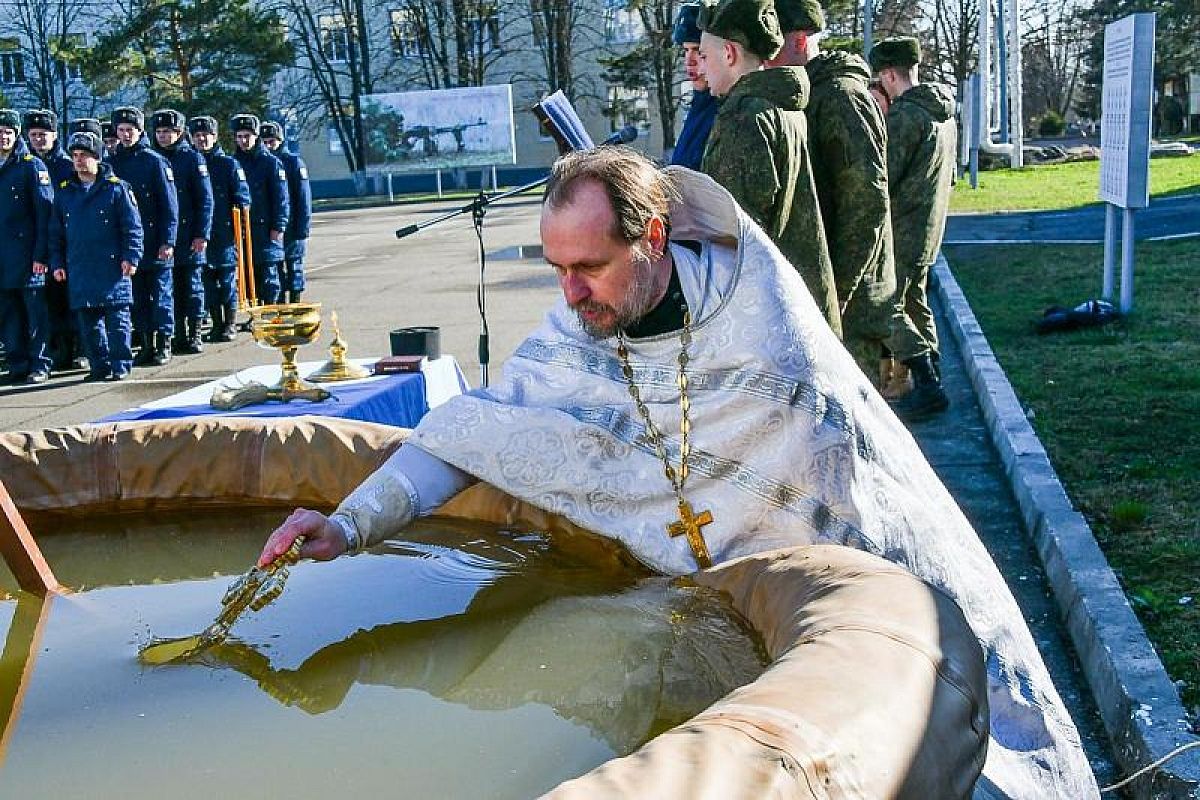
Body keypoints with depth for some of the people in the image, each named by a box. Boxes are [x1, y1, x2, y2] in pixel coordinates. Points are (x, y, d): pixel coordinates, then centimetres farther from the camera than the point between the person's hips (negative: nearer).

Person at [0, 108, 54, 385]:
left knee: (35, 309, -1)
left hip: (27, 253, -6)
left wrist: (41, 255, -14)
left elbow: (44, 212, -9)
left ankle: (39, 365, 5)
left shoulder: (32, 166, -4)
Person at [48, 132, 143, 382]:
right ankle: (99, 366, 15)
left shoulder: (117, 188, -1)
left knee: (117, 317, -3)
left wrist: (130, 257, -10)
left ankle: (121, 365, 4)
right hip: (79, 269, 5)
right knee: (89, 321, 7)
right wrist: (57, 262, 11)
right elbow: (56, 232, 17)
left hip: (112, 267, -5)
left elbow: (133, 227, -3)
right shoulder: (65, 192, 13)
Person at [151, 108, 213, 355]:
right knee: (171, 288, 7)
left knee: (192, 285, 1)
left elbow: (205, 200, -5)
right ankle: (179, 335, 14)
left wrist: (202, 234, -12)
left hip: (189, 239, -4)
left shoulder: (193, 158, -2)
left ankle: (194, 336, 8)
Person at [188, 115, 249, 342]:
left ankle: (230, 325, 8)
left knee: (227, 279, 0)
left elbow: (242, 197, -2)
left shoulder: (229, 164, 1)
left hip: (225, 232, -3)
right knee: (208, 281, 6)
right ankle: (216, 324, 15)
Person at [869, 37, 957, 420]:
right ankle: (931, 382, 18)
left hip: (902, 231, -9)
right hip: (929, 230, 9)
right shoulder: (944, 113, 13)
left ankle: (927, 385, -11)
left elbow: (884, 179, -18)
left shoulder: (904, 115, -17)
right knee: (915, 303, 17)